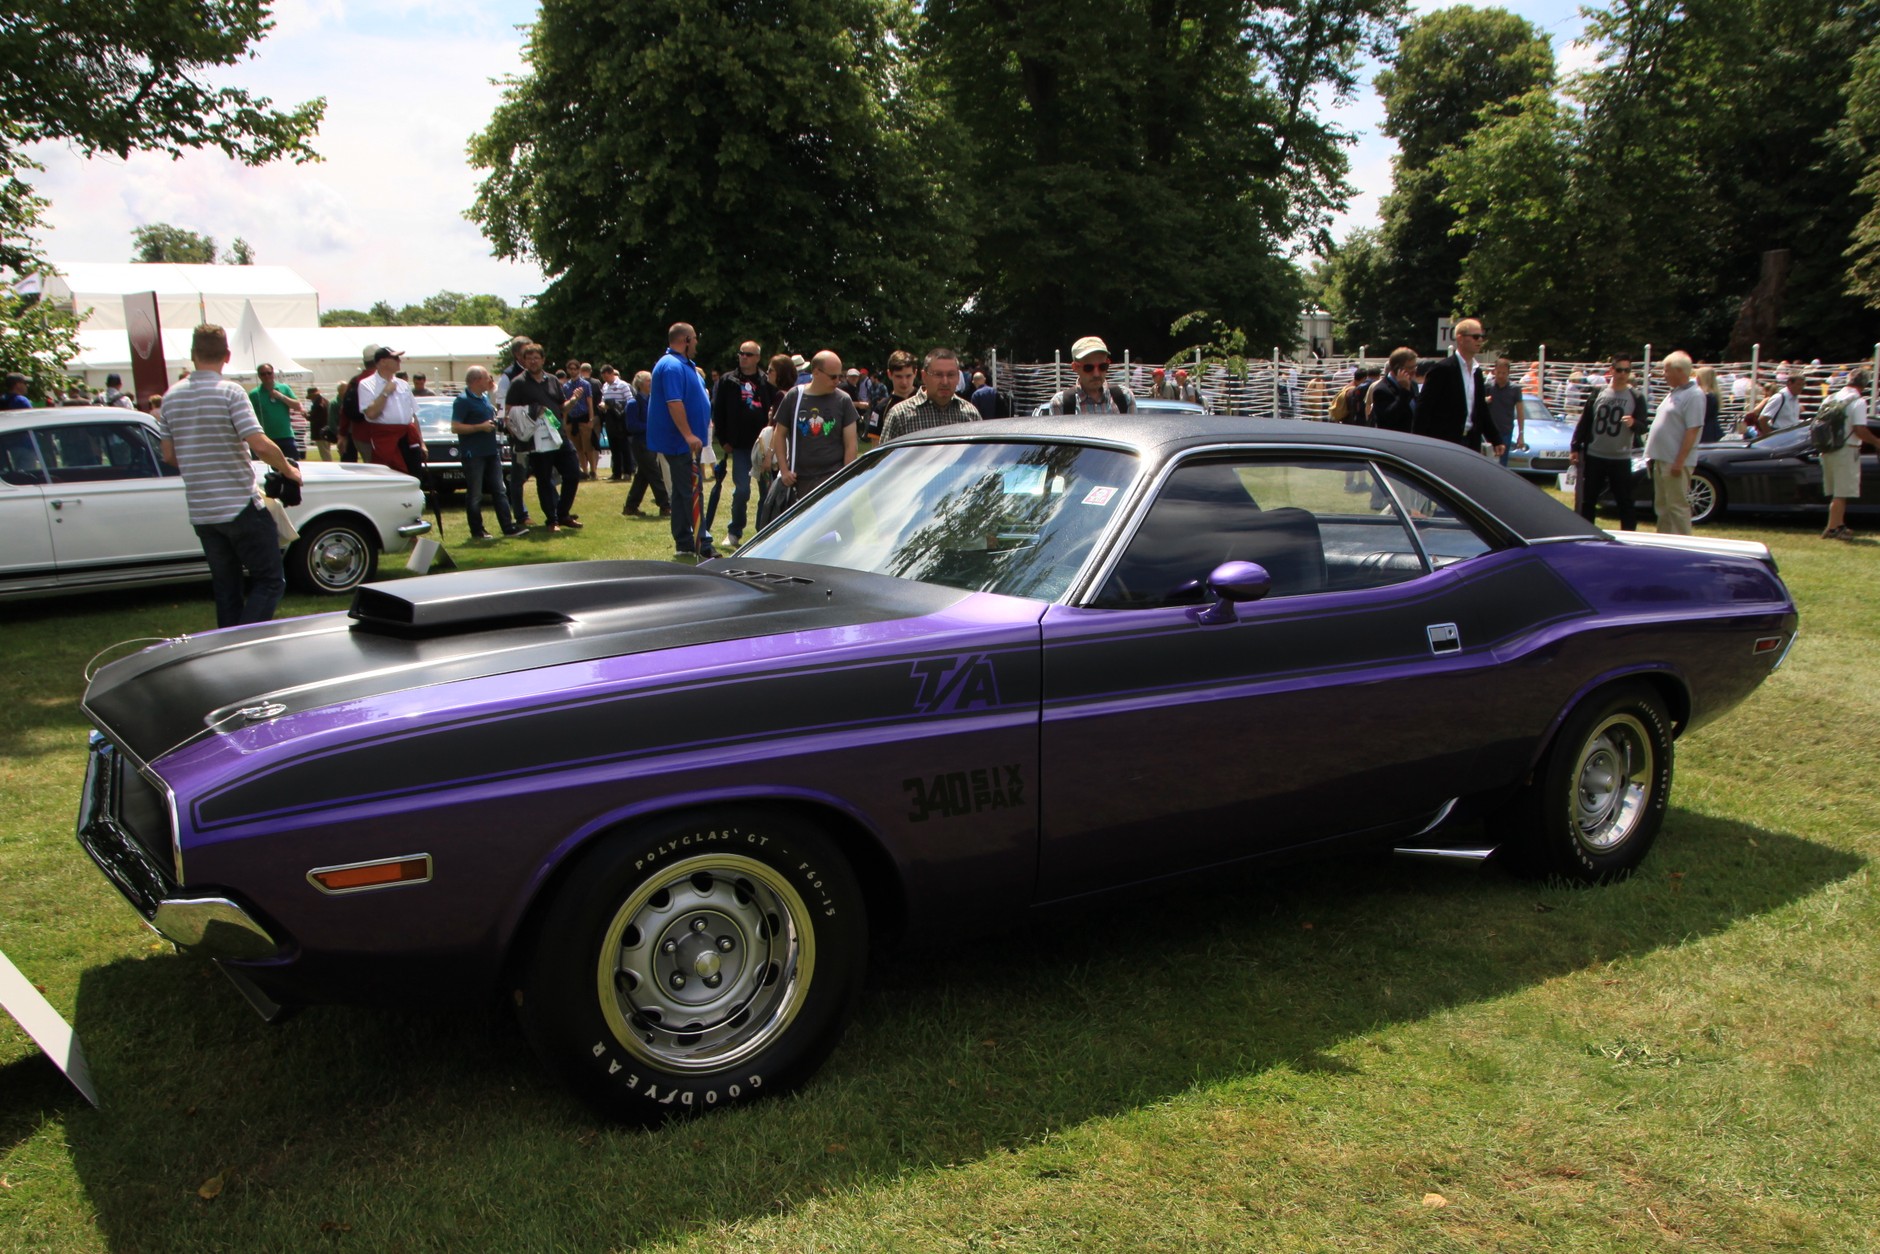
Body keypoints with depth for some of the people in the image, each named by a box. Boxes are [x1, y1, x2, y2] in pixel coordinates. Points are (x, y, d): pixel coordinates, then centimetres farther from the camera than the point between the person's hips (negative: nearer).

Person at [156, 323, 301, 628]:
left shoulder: (173, 397, 8)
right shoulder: (230, 392, -11)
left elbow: (168, 455, 12)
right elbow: (260, 444, -19)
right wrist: (288, 469, -3)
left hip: (200, 512, 6)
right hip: (240, 506, -6)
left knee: (225, 589, 14)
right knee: (270, 581, 0)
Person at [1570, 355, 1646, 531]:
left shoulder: (1636, 398, 2)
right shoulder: (1598, 393, 6)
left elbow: (1643, 428, -3)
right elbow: (1584, 423, 9)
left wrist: (1634, 423, -27)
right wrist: (1575, 448, 4)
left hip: (1621, 459, -2)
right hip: (1594, 456, 2)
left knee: (1626, 501, 1)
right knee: (1588, 499, 8)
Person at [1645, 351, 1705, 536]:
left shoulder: (1693, 395, -13)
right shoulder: (1673, 393, 16)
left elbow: (1693, 431, -19)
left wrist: (1679, 462, -22)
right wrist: (1653, 455, 17)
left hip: (1676, 463, -10)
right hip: (1662, 459, 10)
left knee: (1677, 506, -6)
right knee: (1662, 506, 15)